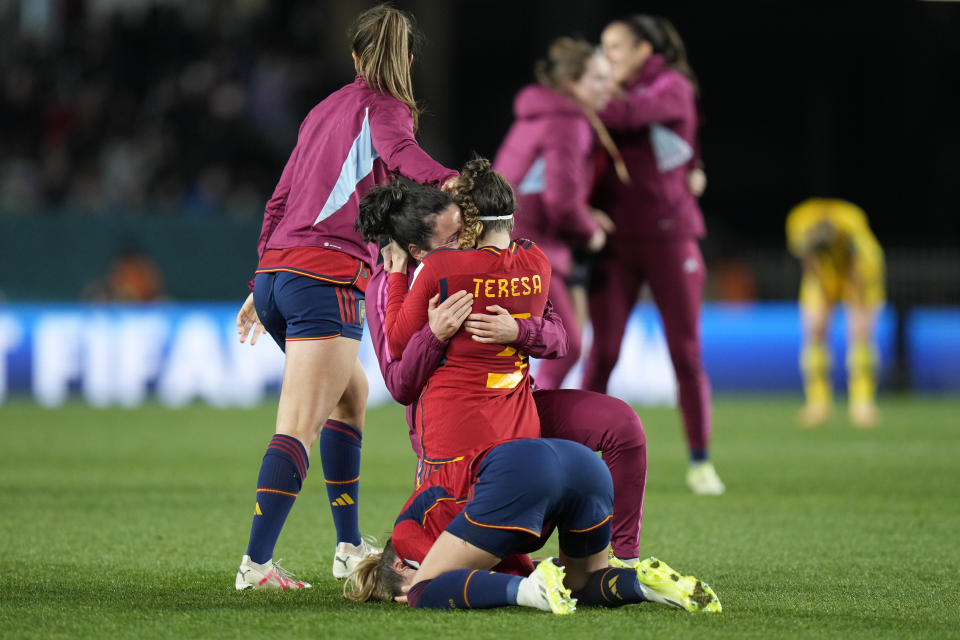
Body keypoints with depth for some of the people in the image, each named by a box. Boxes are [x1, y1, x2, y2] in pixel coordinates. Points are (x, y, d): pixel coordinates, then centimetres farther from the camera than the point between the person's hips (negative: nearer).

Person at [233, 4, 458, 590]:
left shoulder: (326, 109, 24)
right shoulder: (385, 108, 2)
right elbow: (399, 150, -22)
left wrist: (262, 288, 31)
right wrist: (451, 184, -41)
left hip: (277, 271, 9)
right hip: (327, 278, -9)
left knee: (350, 392, 25)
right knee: (299, 429, -13)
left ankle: (350, 547, 27)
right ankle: (257, 563, -23)